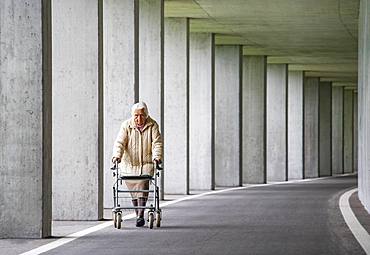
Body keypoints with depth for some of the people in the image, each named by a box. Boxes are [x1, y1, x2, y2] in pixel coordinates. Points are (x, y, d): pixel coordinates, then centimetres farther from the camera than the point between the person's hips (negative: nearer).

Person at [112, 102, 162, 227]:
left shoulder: (152, 125, -2)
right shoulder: (126, 125, -3)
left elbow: (157, 143, -8)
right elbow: (120, 142, -11)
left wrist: (156, 156, -25)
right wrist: (117, 155, -28)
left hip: (146, 163, -1)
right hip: (129, 164, 1)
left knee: (142, 184, -21)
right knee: (133, 190, 2)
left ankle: (140, 216, -23)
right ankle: (138, 215, 17)